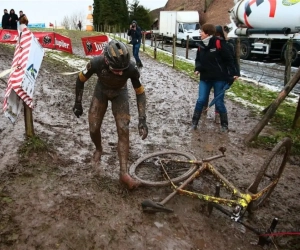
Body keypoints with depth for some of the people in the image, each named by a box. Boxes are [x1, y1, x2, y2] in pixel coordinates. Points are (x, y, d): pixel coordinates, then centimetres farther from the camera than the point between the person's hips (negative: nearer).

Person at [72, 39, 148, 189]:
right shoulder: (97, 63, -36)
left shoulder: (131, 68, -37)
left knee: (123, 131, -13)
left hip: (120, 93, -1)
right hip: (101, 90, 1)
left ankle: (123, 173, -8)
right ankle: (98, 149, 35)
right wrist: (78, 103, -7)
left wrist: (142, 120, -28)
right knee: (93, 128, -2)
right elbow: (80, 80, -15)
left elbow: (140, 92, -22)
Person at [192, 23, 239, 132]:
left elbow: (229, 59, -10)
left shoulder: (219, 43, -13)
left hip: (219, 78, -4)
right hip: (205, 78, 5)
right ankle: (194, 121, 16)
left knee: (219, 103, 1)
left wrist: (233, 73, -13)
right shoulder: (201, 45, 5)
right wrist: (197, 68, -4)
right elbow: (198, 59, 16)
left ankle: (224, 124, 19)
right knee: (201, 100, 1)